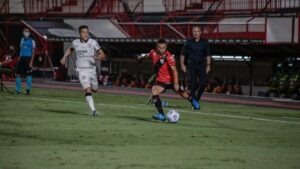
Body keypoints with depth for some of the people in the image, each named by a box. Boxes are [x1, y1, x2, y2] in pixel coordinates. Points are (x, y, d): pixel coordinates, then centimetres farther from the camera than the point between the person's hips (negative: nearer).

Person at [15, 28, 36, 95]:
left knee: (28, 74, -4)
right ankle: (18, 90, 9)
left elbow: (33, 52, -6)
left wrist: (31, 62, -13)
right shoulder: (22, 40, 14)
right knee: (17, 74, 2)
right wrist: (19, 58, 13)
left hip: (28, 58, -6)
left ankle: (28, 90, 4)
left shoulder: (31, 41, -3)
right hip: (21, 58, 6)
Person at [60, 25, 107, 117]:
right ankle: (93, 110, -19)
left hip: (92, 69, 1)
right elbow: (70, 49, 25)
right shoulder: (75, 42, 1)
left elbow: (103, 55, -5)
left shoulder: (93, 43, -7)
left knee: (94, 89, 15)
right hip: (82, 70, -1)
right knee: (87, 90, -17)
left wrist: (97, 57, -25)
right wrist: (64, 57, 15)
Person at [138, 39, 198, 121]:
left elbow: (174, 70, -31)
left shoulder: (168, 56, -28)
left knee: (181, 92, 17)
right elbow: (148, 55, 14)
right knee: (154, 93, -18)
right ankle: (161, 115, -16)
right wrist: (141, 57, 35)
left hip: (171, 79, -3)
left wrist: (176, 83, -36)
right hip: (161, 79, 3)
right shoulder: (153, 53, -12)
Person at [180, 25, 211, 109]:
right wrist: (182, 64, -3)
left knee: (204, 81, -11)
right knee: (193, 83, -3)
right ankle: (194, 102, 5)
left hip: (201, 64, 1)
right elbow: (183, 54, 6)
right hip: (191, 65, -1)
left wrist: (208, 65, 2)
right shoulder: (189, 42, 3)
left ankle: (197, 98, 9)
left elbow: (208, 55, 10)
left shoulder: (204, 42, 6)